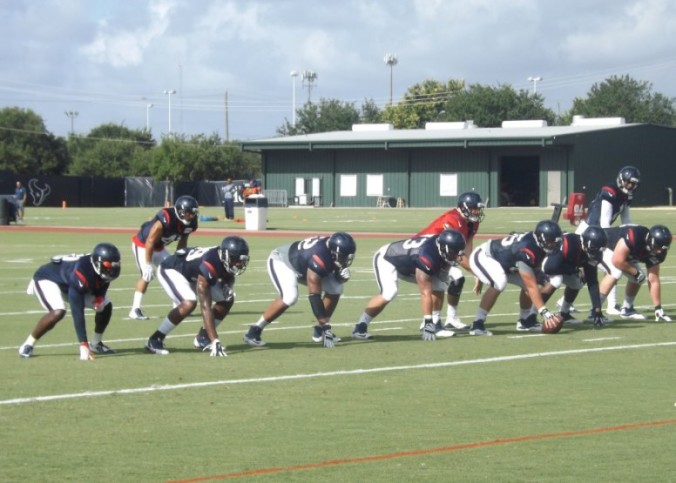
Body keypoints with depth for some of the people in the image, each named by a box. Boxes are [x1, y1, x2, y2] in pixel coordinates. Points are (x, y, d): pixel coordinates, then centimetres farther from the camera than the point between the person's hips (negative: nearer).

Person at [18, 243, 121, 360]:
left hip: (69, 283, 8)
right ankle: (28, 345, -15)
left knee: (106, 306, 0)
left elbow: (102, 283, 3)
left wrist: (99, 297, -23)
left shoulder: (102, 268, -22)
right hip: (47, 280, -8)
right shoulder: (82, 273, -43)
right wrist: (83, 345, -44)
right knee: (58, 312, -34)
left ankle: (95, 344, 20)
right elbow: (77, 312, -43)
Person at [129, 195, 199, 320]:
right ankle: (135, 310, -15)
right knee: (147, 275, -19)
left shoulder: (190, 223, -13)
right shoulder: (165, 220, -37)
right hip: (143, 244, -8)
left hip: (159, 247, 8)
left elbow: (182, 242, 3)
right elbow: (150, 241, -30)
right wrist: (148, 264, -26)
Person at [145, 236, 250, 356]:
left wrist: (227, 286, -20)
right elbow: (205, 307, -43)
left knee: (227, 299, -1)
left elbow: (229, 275, 7)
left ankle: (202, 337, 12)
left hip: (192, 274, 8)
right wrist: (214, 341, -47)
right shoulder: (209, 266, -42)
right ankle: (155, 340, -19)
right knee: (189, 303, -33)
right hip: (171, 270, -8)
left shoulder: (227, 260, -19)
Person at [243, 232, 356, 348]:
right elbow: (314, 296, -36)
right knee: (289, 297, -33)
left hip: (301, 266, 9)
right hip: (281, 262, -9)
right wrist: (325, 324, -34)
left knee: (335, 288, -3)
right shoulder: (319, 259, -39)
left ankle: (319, 330, 11)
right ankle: (254, 332, -20)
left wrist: (342, 275, -25)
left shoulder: (333, 248, -17)